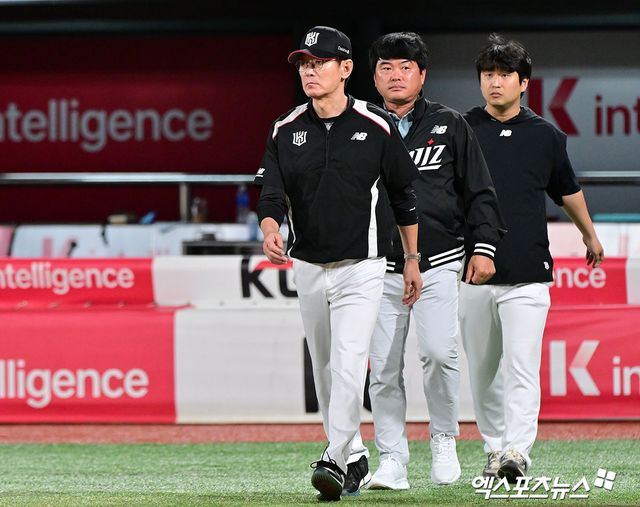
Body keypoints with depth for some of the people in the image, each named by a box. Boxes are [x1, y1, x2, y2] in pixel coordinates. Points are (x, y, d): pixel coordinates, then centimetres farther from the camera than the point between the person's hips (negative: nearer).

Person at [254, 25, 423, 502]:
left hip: (361, 267, -4)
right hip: (308, 267, 4)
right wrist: (270, 230, -29)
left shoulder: (377, 126, -7)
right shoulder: (286, 131, 0)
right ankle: (353, 456, 28)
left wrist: (413, 259, 6)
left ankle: (334, 461, -20)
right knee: (324, 369, 13)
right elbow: (271, 194, -6)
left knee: (349, 364, -17)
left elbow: (404, 194, 3)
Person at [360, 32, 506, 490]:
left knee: (439, 351, -17)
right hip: (380, 267, 2)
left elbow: (478, 190, 8)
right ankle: (392, 461, 9)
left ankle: (444, 439, 5)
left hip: (438, 263, -2)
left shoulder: (450, 125, 7)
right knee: (384, 367, 0)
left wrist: (484, 247, -1)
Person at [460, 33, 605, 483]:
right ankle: (495, 449, 20)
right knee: (483, 370, 8)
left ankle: (517, 452, -21)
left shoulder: (545, 136, 7)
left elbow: (567, 191, 24)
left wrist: (590, 236, 38)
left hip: (527, 276, -1)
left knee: (521, 367, -13)